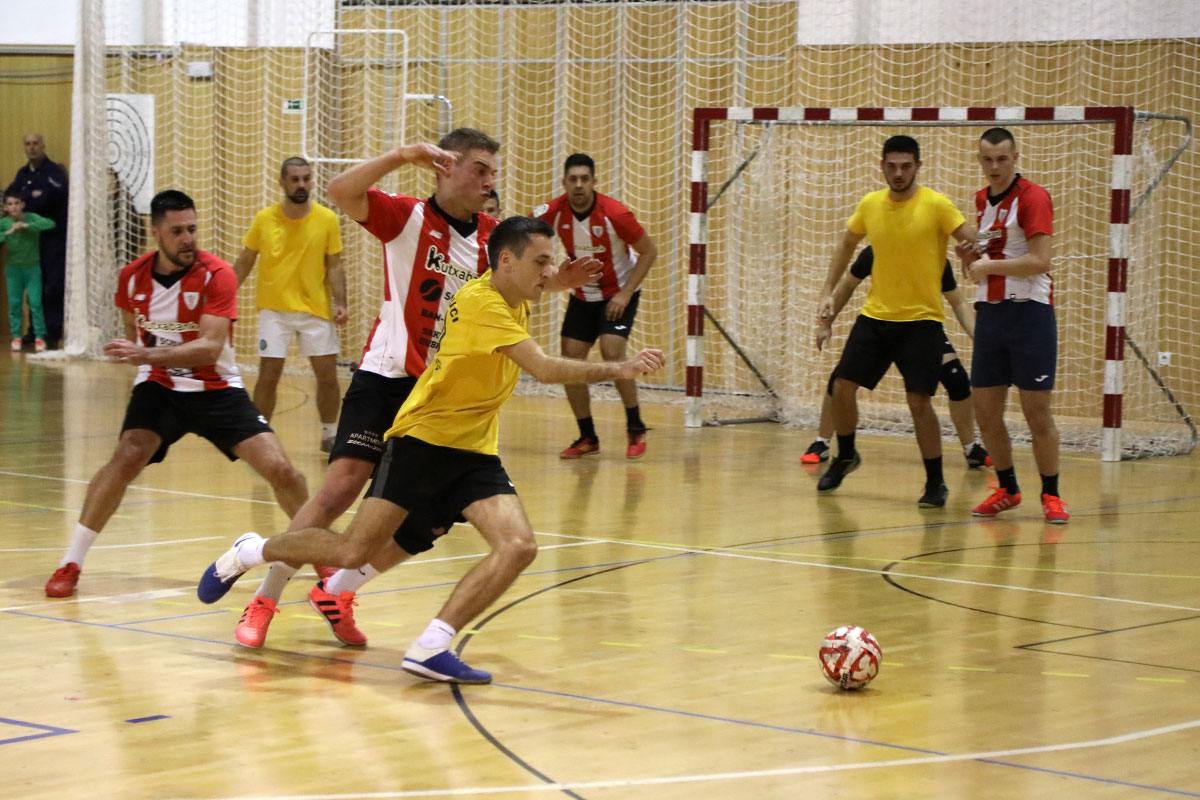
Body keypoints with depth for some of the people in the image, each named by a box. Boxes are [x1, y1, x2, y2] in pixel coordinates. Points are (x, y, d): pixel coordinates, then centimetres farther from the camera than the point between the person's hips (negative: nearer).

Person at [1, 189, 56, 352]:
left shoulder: (31, 218, -10)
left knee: (35, 303, -4)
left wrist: (28, 226, -29)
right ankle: (16, 336, 14)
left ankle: (39, 336, 3)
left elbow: (50, 224, -25)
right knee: (14, 304, 5)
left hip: (32, 267, -1)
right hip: (14, 269, 1)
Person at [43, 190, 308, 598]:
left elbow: (209, 350, -29)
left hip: (217, 389, -1)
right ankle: (69, 564, -16)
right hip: (158, 387, 1)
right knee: (126, 458, -25)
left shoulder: (216, 275, -19)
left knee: (280, 469, -11)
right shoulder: (132, 277, -6)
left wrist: (147, 354, -40)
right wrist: (135, 354, 9)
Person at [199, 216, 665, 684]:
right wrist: (617, 369, -31)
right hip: (424, 439, -8)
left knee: (518, 547, -16)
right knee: (353, 552, -9)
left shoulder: (514, 303, 9)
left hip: (475, 453, 8)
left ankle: (430, 648, -17)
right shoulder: (481, 302, -19)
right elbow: (545, 369, -28)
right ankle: (248, 552, 19)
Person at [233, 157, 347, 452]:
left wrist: (339, 303, -10)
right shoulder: (264, 219, -2)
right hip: (274, 309, 0)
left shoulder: (327, 219, -3)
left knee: (328, 375, 2)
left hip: (316, 309, 1)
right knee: (268, 375, -4)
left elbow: (334, 266, 1)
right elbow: (244, 262, 7)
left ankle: (329, 436, 20)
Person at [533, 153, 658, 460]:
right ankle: (588, 437, 10)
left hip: (618, 293, -4)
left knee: (611, 352, -21)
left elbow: (649, 251, -14)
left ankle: (636, 429, -6)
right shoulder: (554, 212, -15)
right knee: (570, 359, -3)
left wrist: (625, 294, -20)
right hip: (582, 295, 4)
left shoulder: (614, 214, -24)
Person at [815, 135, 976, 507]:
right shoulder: (870, 204, 3)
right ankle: (845, 457, 30)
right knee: (842, 387, 4)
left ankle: (936, 483, 4)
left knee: (919, 401, -10)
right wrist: (828, 292, 13)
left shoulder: (936, 205, -11)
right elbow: (847, 244, 19)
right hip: (874, 316, 5)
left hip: (922, 320, -4)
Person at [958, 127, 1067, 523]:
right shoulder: (981, 200, 14)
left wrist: (988, 265, -12)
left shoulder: (1033, 197, -9)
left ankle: (1051, 494, 7)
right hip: (988, 312, 7)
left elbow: (1039, 261, -19)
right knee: (986, 411, 6)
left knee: (1037, 411, -5)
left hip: (1029, 312, -7)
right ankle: (1007, 489, 21)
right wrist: (969, 256, 5)